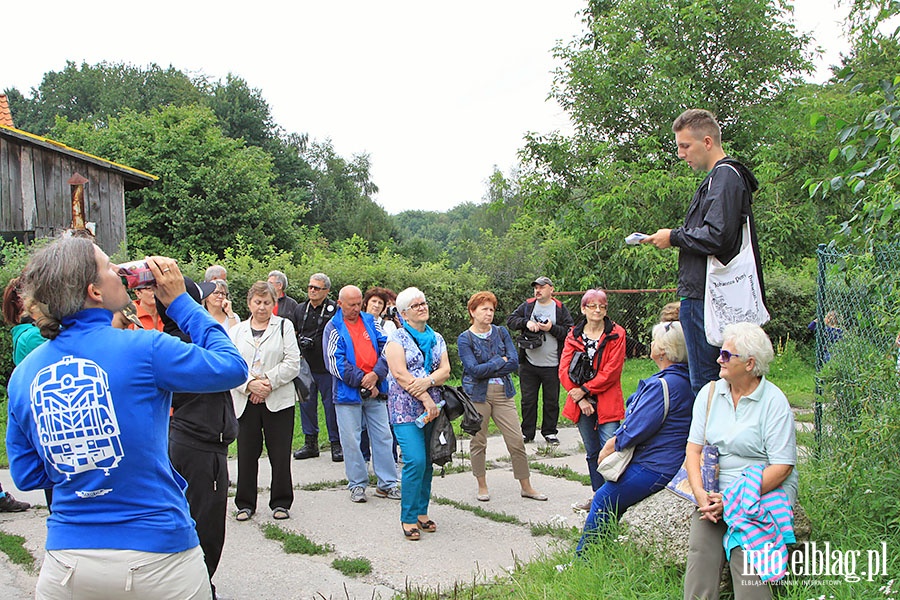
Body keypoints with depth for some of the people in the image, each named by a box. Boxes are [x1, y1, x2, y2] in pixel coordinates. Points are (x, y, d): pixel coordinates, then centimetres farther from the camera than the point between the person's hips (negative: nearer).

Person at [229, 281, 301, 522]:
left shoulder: (284, 326, 7)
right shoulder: (236, 331, 13)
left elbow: (293, 363, -3)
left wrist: (269, 382, -12)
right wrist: (250, 384, -13)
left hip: (278, 400, -1)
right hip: (245, 402, 2)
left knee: (280, 454, 1)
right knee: (246, 454, 4)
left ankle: (281, 503, 14)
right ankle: (245, 504, 17)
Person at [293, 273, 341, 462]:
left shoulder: (334, 309, -4)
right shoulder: (300, 309, 13)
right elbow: (294, 334, 23)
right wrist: (301, 341, 3)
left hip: (327, 368, -5)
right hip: (305, 366, 5)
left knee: (331, 405, 1)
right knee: (306, 404, 10)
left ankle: (336, 444, 11)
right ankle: (310, 443, 21)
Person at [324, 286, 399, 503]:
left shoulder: (370, 321, 10)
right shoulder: (333, 327, -1)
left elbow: (386, 348, 3)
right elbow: (335, 362, -9)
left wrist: (376, 374, -13)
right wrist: (362, 381, -13)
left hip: (375, 390, 3)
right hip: (348, 393, -3)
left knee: (383, 436, 6)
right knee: (351, 440, 1)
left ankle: (387, 483, 15)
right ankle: (357, 485, 14)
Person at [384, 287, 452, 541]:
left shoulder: (437, 338, 15)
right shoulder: (397, 338, -1)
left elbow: (445, 370, 5)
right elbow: (400, 374, -11)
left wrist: (428, 381, -16)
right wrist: (426, 399, -16)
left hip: (432, 408, 5)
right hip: (406, 409, -5)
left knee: (427, 462, 7)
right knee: (415, 461, -14)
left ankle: (422, 512, 18)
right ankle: (408, 518, -3)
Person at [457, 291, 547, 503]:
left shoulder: (501, 333, 7)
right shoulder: (465, 339, -3)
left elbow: (514, 363, -3)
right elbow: (474, 370, -15)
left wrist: (487, 369, -10)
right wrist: (500, 361, -8)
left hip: (503, 392, 3)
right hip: (477, 395, -3)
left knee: (517, 441, 1)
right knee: (478, 442, 6)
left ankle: (526, 486, 13)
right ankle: (482, 487, 21)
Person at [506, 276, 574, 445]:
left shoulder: (560, 309, 1)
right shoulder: (527, 306, 7)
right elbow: (510, 321, 1)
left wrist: (552, 328, -16)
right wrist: (526, 322, -14)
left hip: (552, 366, -1)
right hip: (528, 365, 2)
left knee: (551, 401, 8)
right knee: (528, 400, 8)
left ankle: (549, 432, 22)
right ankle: (527, 433, 19)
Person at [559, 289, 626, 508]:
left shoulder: (616, 334, -3)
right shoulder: (574, 336, 7)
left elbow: (612, 371, -10)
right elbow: (564, 370, 1)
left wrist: (585, 390, -12)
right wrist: (580, 399, -9)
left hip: (607, 402, -4)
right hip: (581, 404, 4)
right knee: (592, 453, 14)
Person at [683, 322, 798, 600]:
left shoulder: (774, 402, -5)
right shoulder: (709, 393, 9)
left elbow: (781, 467, -9)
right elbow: (694, 449, 5)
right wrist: (700, 492, -13)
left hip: (766, 491, -3)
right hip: (716, 491, 3)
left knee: (746, 550, -27)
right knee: (701, 548, -22)